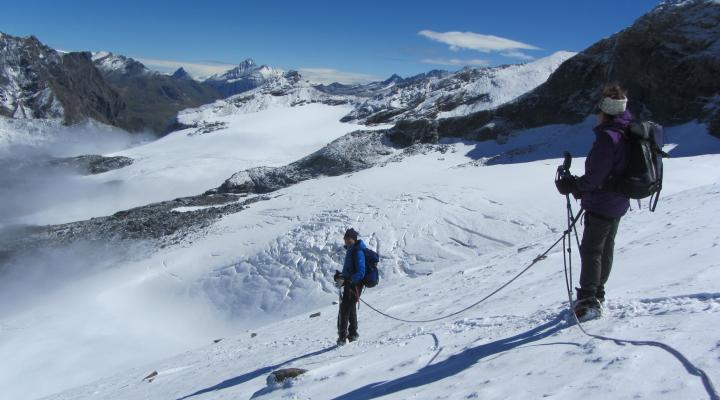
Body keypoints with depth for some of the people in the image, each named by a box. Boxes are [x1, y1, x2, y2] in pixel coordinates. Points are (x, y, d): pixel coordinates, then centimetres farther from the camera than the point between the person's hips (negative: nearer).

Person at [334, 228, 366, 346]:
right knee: (350, 308, 22)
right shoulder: (351, 250, 11)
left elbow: (360, 273, -27)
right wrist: (341, 275, 11)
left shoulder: (358, 252, -20)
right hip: (350, 284, 11)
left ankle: (342, 337, -2)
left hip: (354, 285, -11)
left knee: (344, 310, -8)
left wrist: (346, 280, -33)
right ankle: (352, 333, 36)